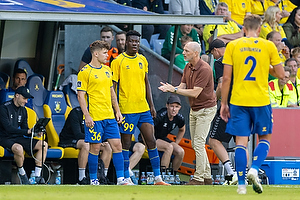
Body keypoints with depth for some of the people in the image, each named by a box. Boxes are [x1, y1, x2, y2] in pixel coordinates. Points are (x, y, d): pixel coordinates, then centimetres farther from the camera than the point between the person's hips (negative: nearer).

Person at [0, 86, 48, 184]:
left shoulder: (23, 110, 12)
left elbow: (24, 128, 11)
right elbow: (8, 128, -22)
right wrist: (27, 131, -28)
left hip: (18, 138, 8)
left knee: (43, 145, -6)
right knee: (18, 148, -40)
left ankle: (37, 176, -10)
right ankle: (21, 173, -15)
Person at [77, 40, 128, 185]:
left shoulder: (107, 70, 15)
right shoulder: (85, 72, -6)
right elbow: (81, 96, -9)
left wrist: (117, 111, 17)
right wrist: (87, 116, -16)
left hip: (109, 116, 6)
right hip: (94, 118, -6)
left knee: (117, 145, 1)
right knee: (95, 148, -2)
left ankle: (120, 179, 3)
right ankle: (93, 180, 8)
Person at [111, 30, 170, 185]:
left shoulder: (142, 60, 11)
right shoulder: (118, 61, -6)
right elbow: (112, 86, -6)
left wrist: (151, 105, 14)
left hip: (143, 108, 5)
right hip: (126, 109, -5)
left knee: (151, 141, 2)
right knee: (126, 143, 0)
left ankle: (157, 178, 5)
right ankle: (126, 179, 8)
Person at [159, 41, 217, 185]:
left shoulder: (204, 69, -22)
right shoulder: (188, 67, 7)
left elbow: (195, 93, -25)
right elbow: (183, 87, 3)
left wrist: (174, 89, -22)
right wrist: (170, 88, -17)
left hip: (206, 109, -9)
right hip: (194, 109, 9)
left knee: (199, 143, -11)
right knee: (195, 144, 10)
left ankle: (198, 178, -7)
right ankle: (207, 177, 17)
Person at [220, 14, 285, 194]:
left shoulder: (233, 46, 1)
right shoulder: (268, 46, -1)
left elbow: (226, 78, -1)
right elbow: (281, 74, 1)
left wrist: (224, 103, 6)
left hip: (238, 101, 1)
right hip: (261, 101, -1)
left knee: (241, 142, 3)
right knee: (265, 138, 15)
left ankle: (241, 184, -1)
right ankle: (254, 170, -8)